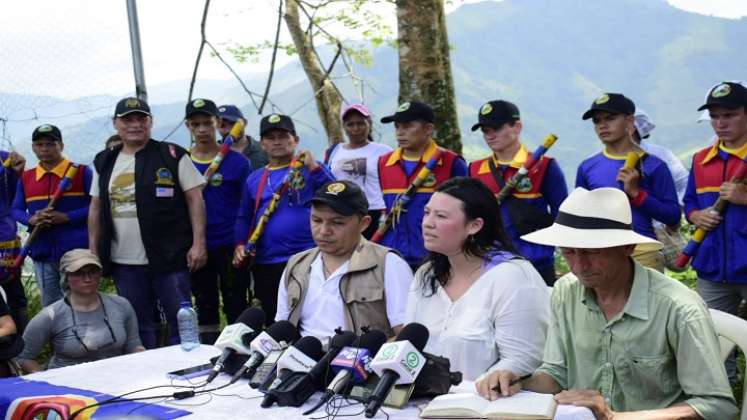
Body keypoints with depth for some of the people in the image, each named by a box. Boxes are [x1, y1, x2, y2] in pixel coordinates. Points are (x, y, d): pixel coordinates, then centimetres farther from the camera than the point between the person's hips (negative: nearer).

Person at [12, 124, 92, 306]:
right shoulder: (26, 178, 13)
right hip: (42, 255, 4)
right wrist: (32, 220, -8)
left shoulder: (82, 172, 0)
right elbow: (16, 210, 14)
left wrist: (67, 217, -16)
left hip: (77, 252, -4)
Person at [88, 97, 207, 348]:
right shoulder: (104, 163, 11)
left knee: (181, 322, 1)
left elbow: (195, 198, -4)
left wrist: (198, 244, -11)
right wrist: (93, 253, 11)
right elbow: (96, 209, 16)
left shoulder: (172, 156, -2)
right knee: (137, 327, 12)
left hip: (170, 260, -4)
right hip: (124, 263, 4)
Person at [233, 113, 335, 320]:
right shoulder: (254, 179, 14)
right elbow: (244, 217, 19)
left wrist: (314, 168, -20)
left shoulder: (311, 169, 2)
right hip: (265, 265, 4)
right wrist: (240, 245, 4)